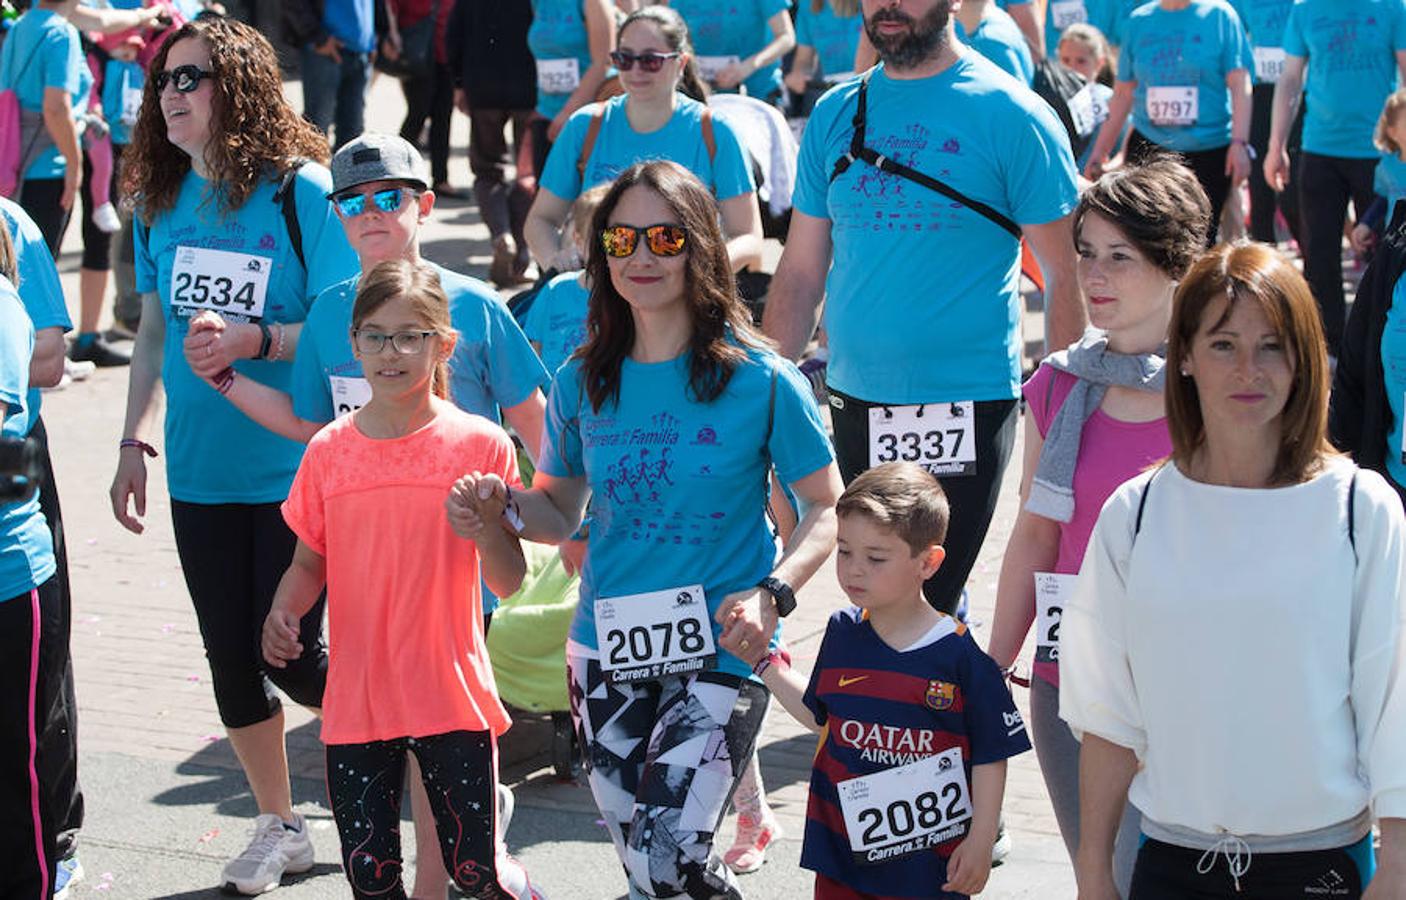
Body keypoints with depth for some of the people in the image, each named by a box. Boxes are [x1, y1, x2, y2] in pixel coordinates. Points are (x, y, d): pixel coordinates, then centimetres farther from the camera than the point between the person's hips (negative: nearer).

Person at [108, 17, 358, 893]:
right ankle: (279, 826, 29)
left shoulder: (303, 192, -11)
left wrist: (261, 340, -25)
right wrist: (136, 441, 10)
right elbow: (155, 330, 14)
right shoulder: (162, 199, 6)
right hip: (200, 472, 5)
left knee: (292, 656, -2)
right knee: (230, 655, 11)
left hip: (291, 468, -5)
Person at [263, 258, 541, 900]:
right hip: (355, 699, 2)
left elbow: (510, 582, -2)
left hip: (451, 699, -2)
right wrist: (284, 611, -7)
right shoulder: (328, 452, 2)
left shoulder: (480, 445, -4)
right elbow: (310, 561, 13)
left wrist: (484, 526, -22)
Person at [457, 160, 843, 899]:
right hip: (606, 655, 4)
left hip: (718, 653, -4)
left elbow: (827, 508, -3)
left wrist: (772, 593, -19)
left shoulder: (761, 380, -8)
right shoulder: (582, 383, 4)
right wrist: (505, 504, -8)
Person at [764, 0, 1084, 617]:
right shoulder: (835, 115, 8)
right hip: (854, 399, 5)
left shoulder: (1010, 114, -7)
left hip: (966, 404, -5)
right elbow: (801, 270, 12)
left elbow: (1063, 276, -6)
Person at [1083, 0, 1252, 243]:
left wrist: (1239, 143, -16)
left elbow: (1240, 86, -6)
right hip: (1148, 147, 2)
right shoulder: (1138, 21, 7)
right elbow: (1123, 94, 11)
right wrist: (1098, 154, 10)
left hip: (1209, 152, -2)